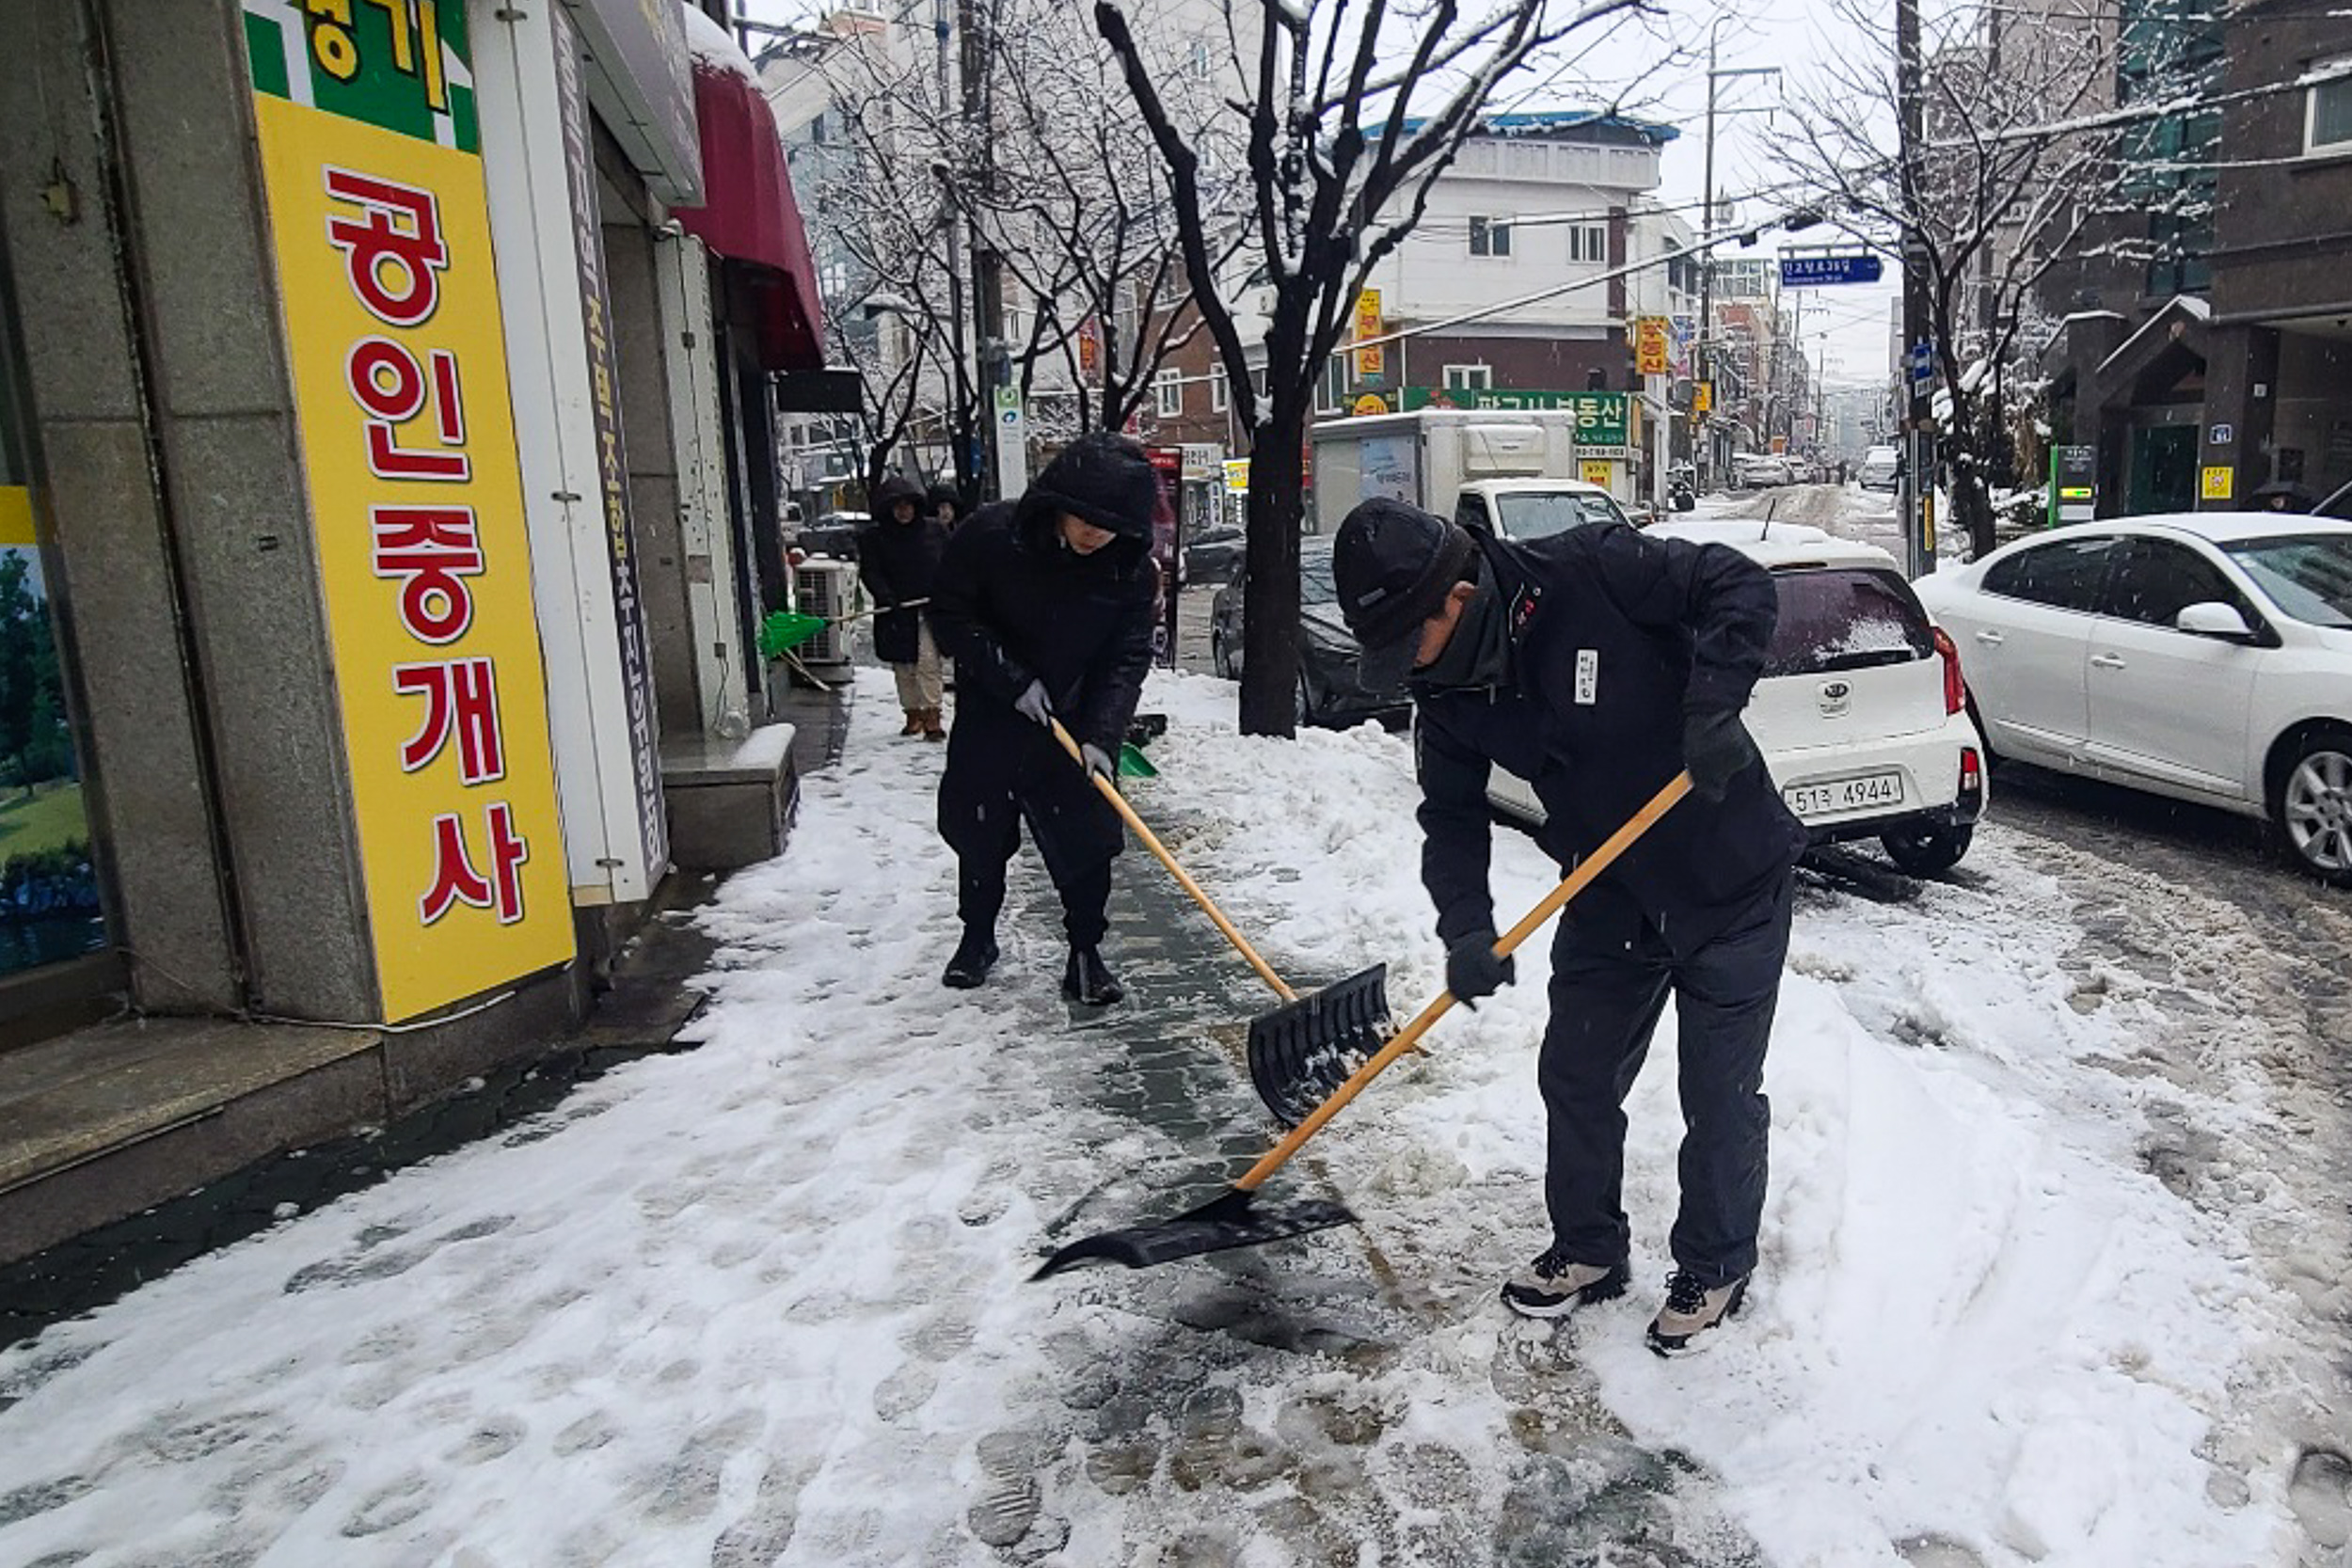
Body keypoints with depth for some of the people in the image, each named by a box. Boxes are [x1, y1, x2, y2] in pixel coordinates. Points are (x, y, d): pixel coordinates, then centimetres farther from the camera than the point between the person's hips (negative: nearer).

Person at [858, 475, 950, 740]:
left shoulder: (933, 529, 6)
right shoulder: (872, 536, 1)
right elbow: (869, 572, -4)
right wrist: (887, 597, -20)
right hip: (896, 613, 1)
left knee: (928, 662, -10)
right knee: (903, 667, 8)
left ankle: (933, 716, -9)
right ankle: (913, 714, 20)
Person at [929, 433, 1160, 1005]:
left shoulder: (1133, 570, -14)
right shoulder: (992, 534, -19)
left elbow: (1128, 659, -10)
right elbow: (950, 613, -11)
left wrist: (1101, 737, -22)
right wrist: (1012, 679, -18)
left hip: (1074, 722, 1)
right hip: (989, 720, 0)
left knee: (1085, 838, -2)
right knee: (979, 833, 12)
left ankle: (1085, 955, 13)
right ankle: (978, 937, 34)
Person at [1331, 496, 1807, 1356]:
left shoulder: (1592, 571, -26)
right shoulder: (1448, 693, -8)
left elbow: (1740, 584, -19)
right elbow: (1451, 817, -3)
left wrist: (1713, 704, -33)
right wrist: (1466, 930, -17)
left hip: (1731, 880, -5)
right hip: (1612, 892, 6)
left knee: (1721, 1093, 5)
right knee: (1575, 1074, 12)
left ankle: (1714, 1268, 28)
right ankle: (1588, 1248, 34)